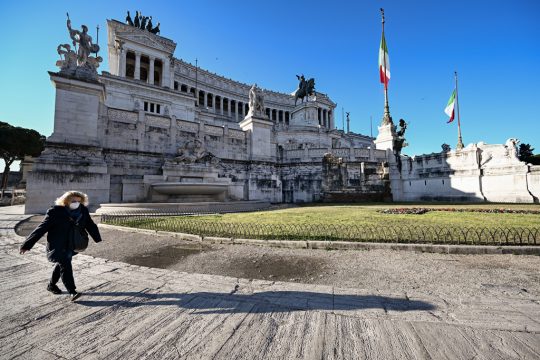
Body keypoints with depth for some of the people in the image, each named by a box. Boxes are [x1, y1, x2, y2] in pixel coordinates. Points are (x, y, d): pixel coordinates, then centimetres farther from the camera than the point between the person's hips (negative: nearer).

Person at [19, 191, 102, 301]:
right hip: (57, 245, -5)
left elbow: (90, 225, 2)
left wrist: (98, 239, 2)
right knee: (65, 265, -11)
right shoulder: (55, 212, -18)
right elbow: (41, 228, -12)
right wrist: (27, 245, -8)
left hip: (70, 245, 5)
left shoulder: (83, 211, -6)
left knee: (61, 264, 21)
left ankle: (51, 285, 43)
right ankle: (72, 292, -7)